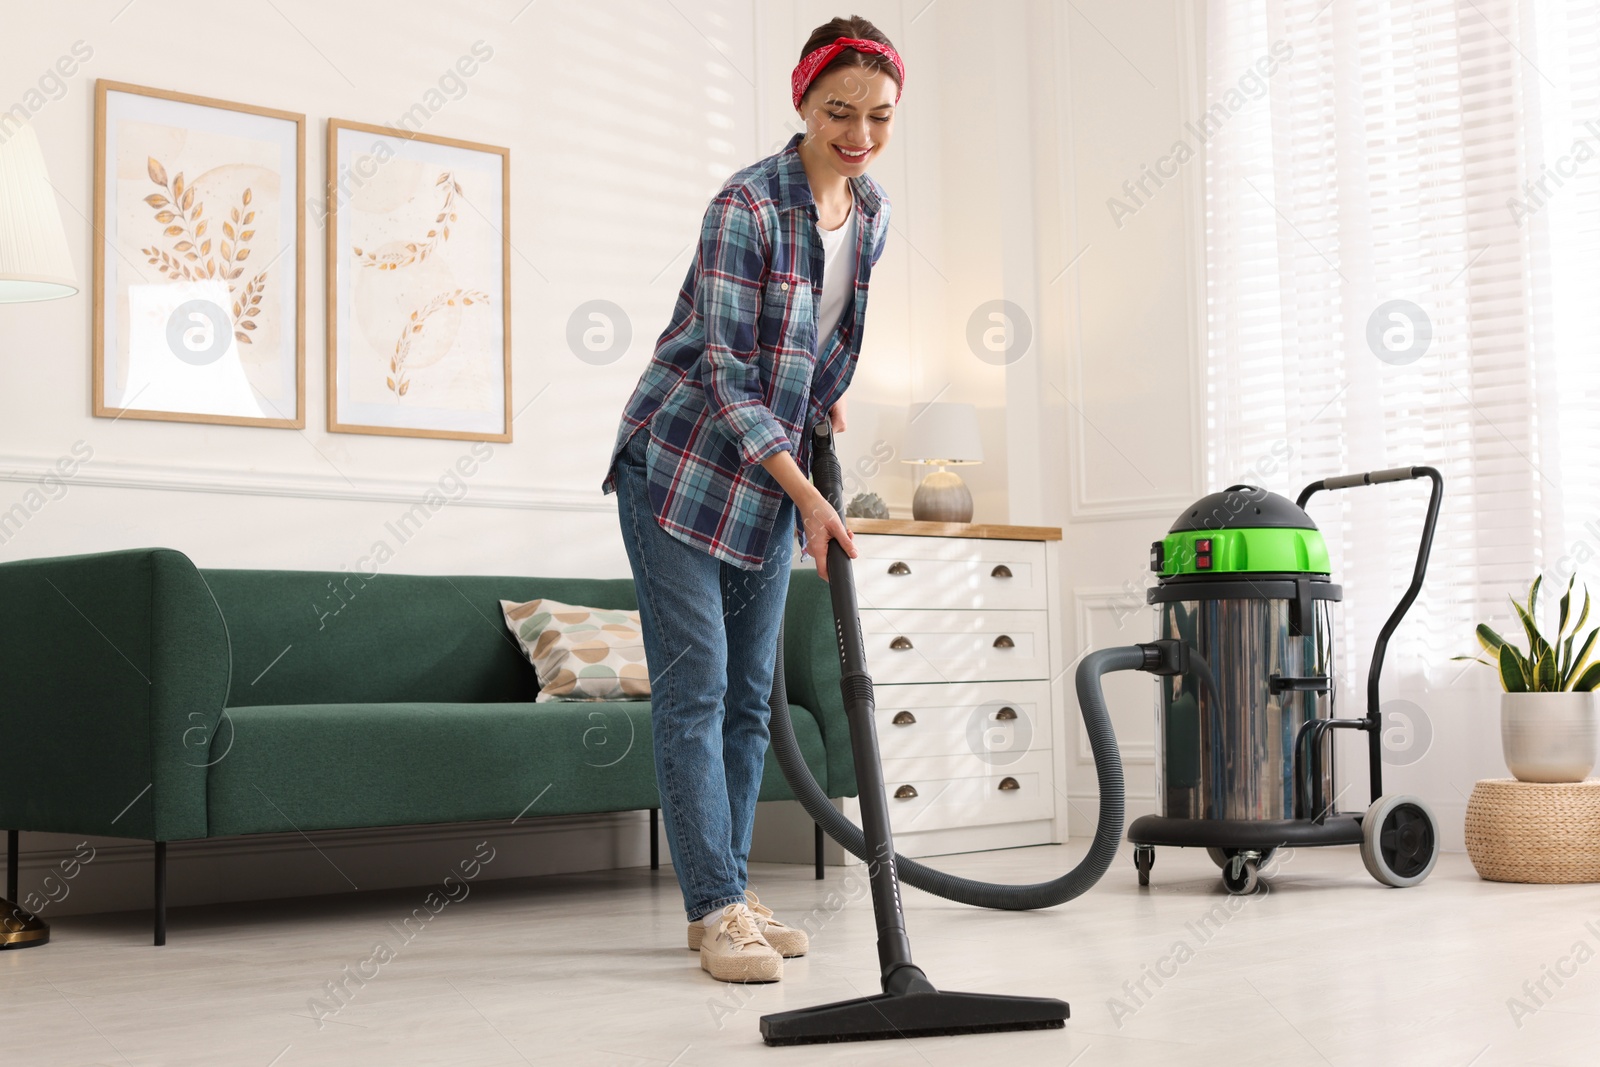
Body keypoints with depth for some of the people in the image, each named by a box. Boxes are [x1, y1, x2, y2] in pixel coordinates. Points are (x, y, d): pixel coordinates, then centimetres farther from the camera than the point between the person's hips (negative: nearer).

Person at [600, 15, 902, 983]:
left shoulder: (872, 214, 3)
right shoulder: (748, 205, -20)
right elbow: (726, 374, -23)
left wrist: (826, 399, 13)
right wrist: (810, 497, -26)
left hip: (773, 472, 7)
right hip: (681, 464, -7)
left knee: (750, 694, 8)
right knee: (694, 687, -8)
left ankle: (727, 893, 16)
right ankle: (717, 910, -5)